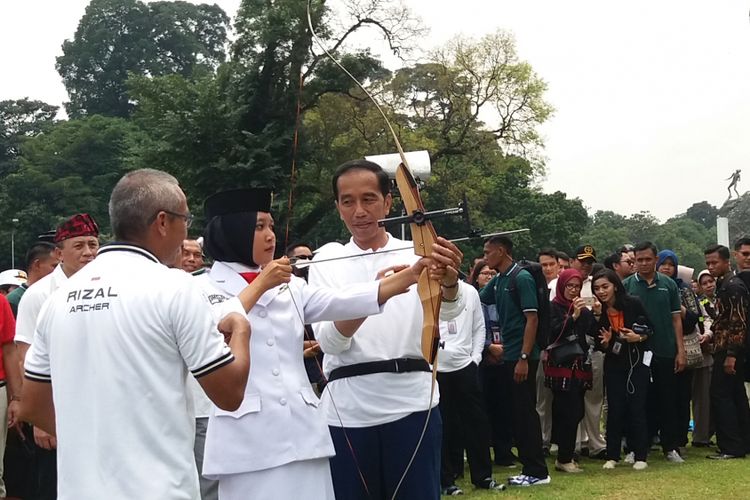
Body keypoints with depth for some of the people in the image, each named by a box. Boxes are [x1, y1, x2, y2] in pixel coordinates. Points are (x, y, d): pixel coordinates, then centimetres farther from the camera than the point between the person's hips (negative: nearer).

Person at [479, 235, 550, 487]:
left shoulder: (522, 278, -12)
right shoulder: (497, 281, 13)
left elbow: (532, 319, -17)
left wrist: (524, 358, -21)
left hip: (522, 357, -8)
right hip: (508, 356, 8)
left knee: (526, 412, -4)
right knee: (516, 413, 11)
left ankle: (538, 471, 3)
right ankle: (528, 467, 18)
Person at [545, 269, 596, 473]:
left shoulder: (581, 308, 16)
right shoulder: (553, 307, -2)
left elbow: (594, 332, 9)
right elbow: (554, 332, -15)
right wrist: (573, 316, -21)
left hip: (579, 365, 6)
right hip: (561, 366, -6)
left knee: (576, 412, 4)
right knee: (569, 413, -10)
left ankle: (564, 455, 13)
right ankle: (564, 459, -4)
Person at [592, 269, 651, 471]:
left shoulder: (633, 303, -11)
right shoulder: (598, 312, -4)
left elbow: (650, 329, -1)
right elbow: (599, 346, 3)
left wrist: (639, 337, -20)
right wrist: (605, 342, -19)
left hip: (637, 361, -2)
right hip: (614, 364, 2)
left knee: (637, 408, -3)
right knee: (614, 409, 1)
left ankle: (640, 457, 4)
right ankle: (612, 456, 8)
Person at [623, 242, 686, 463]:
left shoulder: (668, 284, 5)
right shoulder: (626, 286, 1)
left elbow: (676, 319, 6)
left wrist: (681, 351, 1)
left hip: (666, 353, 1)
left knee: (668, 402, 5)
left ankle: (671, 447, 13)